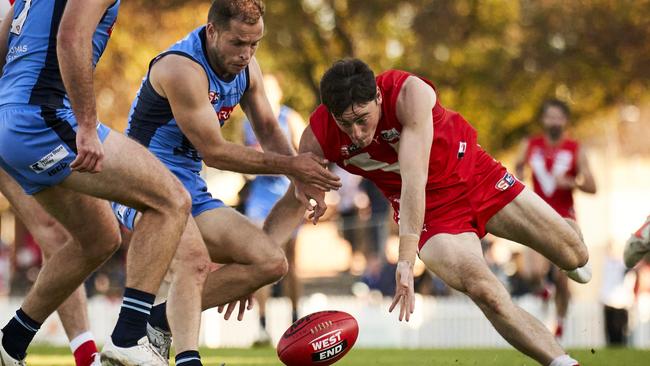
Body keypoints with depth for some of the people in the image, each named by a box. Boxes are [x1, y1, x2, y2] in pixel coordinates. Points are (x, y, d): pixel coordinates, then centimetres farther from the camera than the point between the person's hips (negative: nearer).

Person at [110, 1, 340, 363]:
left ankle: (161, 319, 1)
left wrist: (302, 178, -4)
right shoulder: (183, 69, -22)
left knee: (272, 262, -3)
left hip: (192, 190, 9)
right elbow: (214, 152, -17)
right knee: (195, 261, -36)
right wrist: (288, 165, -14)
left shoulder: (245, 65, 5)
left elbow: (269, 130, 15)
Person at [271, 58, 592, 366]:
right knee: (485, 292, -26)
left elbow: (414, 179, -40)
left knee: (574, 256, 4)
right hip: (431, 209, 1)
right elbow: (295, 199, -7)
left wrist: (406, 260, -46)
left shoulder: (410, 93, -33)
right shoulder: (317, 138, -22)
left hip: (475, 174, -1)